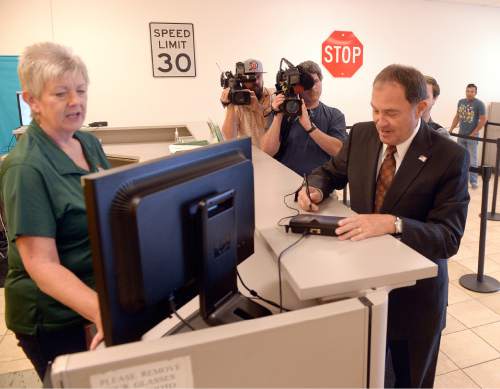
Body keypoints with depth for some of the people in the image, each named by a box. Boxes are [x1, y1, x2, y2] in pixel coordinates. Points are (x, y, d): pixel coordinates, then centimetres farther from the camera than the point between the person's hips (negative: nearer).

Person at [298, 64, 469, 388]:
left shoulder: (450, 157, -17)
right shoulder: (361, 135, -4)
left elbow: (449, 238, -20)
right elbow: (330, 172, 11)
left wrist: (393, 223, -37)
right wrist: (314, 187, -12)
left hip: (414, 292, -3)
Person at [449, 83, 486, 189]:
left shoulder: (479, 104, -9)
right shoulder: (461, 102, 6)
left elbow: (483, 120, -9)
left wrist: (473, 133, -13)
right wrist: (451, 129, 7)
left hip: (472, 136, -5)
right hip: (461, 135, 5)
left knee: (472, 160, 0)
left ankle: (473, 181, 9)